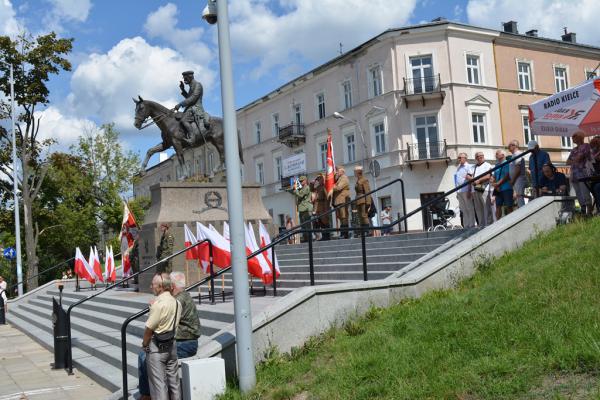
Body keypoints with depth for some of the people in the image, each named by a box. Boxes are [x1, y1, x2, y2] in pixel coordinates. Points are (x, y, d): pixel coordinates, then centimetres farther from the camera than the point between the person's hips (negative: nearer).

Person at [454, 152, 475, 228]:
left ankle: (471, 225, 0)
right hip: (459, 191, 7)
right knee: (463, 210, 9)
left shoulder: (468, 167, -4)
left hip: (466, 191, -7)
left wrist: (469, 191, -15)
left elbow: (470, 179, -9)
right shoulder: (458, 167, 18)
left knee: (470, 209, -2)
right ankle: (466, 225, 13)